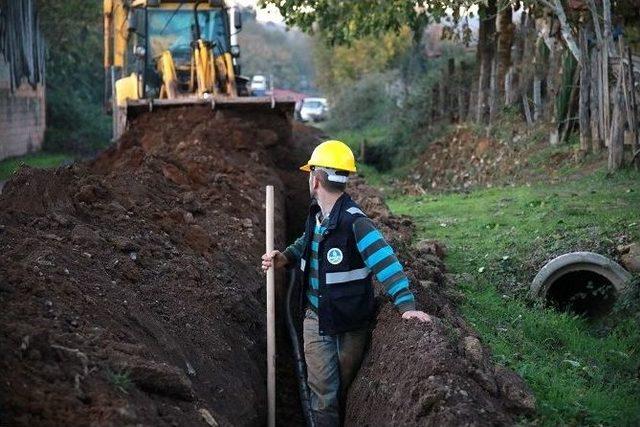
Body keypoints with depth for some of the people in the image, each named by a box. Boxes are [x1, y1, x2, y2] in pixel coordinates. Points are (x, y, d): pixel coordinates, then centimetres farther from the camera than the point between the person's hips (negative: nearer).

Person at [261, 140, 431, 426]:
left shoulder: (354, 222, -26)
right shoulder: (316, 214, -1)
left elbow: (385, 261, -32)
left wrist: (406, 304, -41)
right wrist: (285, 258, -2)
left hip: (350, 322, -5)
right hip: (316, 316, 5)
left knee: (345, 388, 15)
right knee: (322, 390, 6)